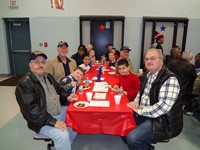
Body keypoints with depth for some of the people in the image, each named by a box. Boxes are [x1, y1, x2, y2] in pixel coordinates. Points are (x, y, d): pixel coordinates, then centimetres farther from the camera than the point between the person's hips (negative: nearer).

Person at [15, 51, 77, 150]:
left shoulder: (48, 76, 8)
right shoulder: (25, 84, -18)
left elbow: (58, 91, 21)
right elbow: (31, 110, -25)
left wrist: (66, 97, 0)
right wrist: (53, 122, -29)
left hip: (59, 112, 9)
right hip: (42, 120, -8)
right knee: (62, 135, -30)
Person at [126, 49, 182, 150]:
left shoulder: (169, 79, -22)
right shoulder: (148, 75, 5)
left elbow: (163, 107, -30)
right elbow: (141, 92, 18)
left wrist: (140, 111, -22)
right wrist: (136, 101, -2)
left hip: (162, 121, -8)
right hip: (145, 114, 9)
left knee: (132, 138, -23)